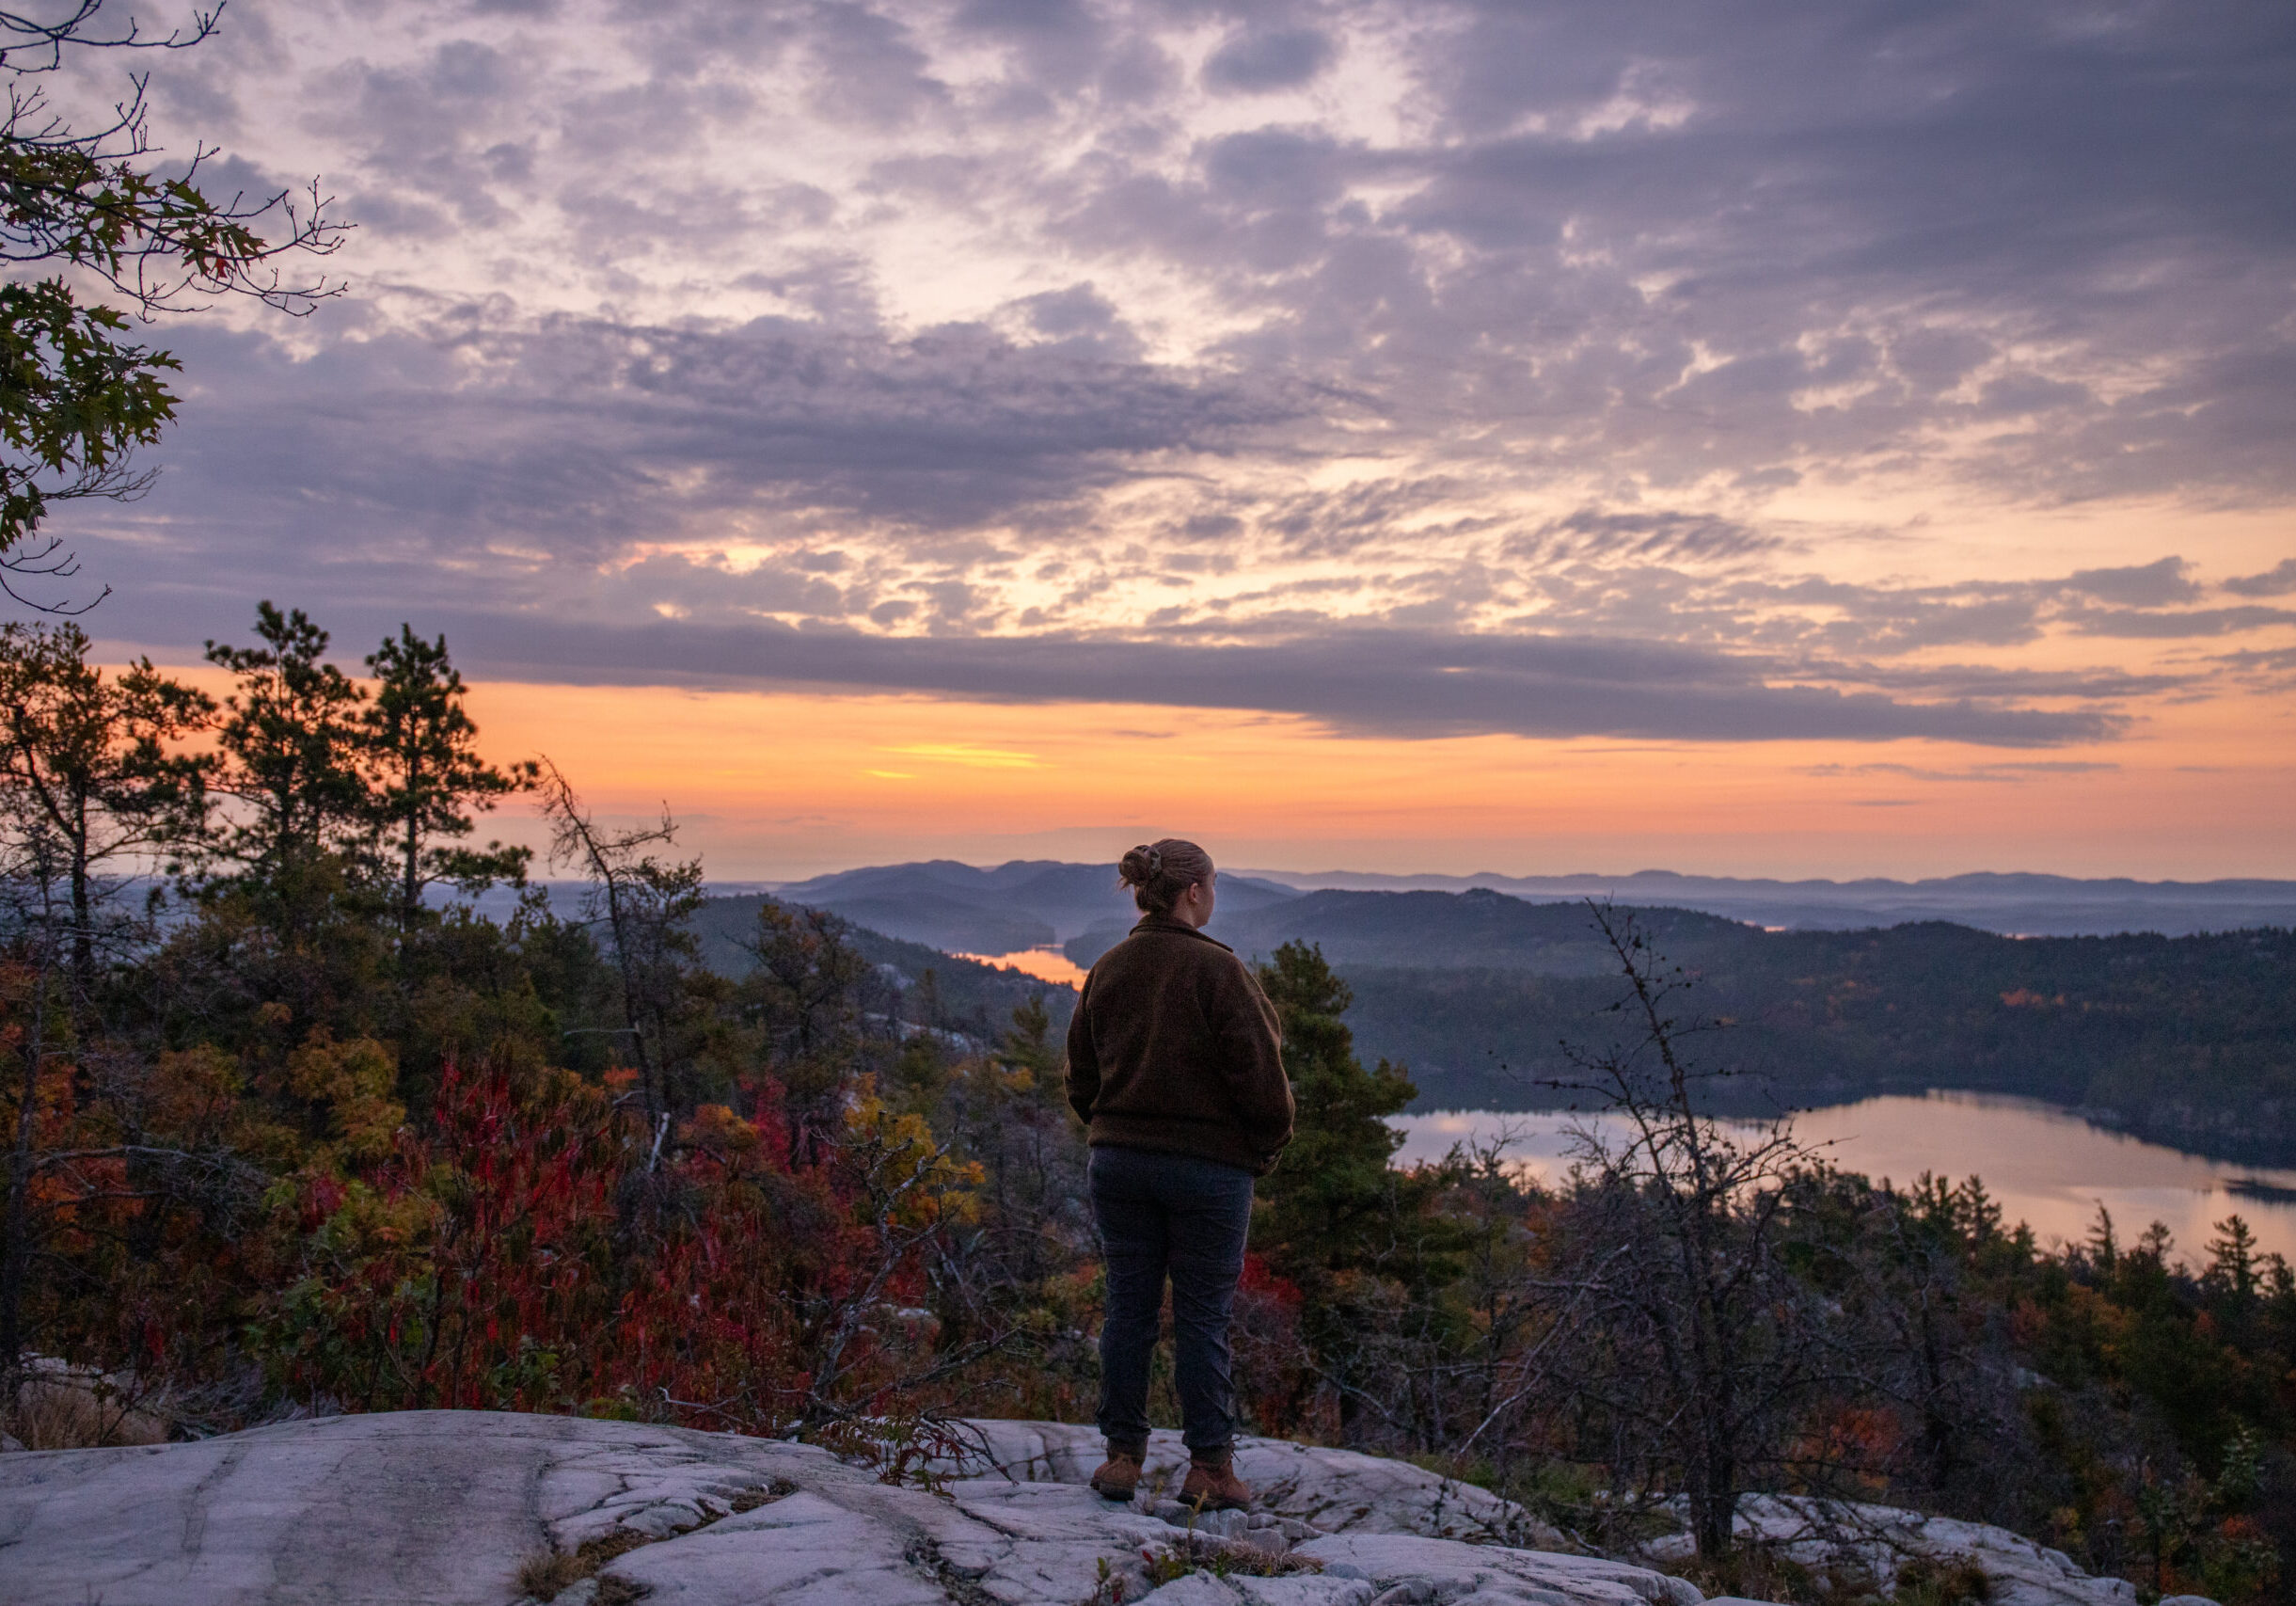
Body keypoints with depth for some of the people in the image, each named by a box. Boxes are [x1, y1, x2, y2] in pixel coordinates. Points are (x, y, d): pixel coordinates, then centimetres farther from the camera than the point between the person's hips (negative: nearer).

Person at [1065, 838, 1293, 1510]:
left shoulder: (1106, 970, 5)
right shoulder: (1219, 969, -14)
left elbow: (1082, 1078, 11)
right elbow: (1259, 1075, -14)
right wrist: (1267, 1146, 2)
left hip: (1119, 1162, 5)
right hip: (1209, 1169, -5)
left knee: (1128, 1309, 11)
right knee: (1203, 1317, 4)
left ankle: (1123, 1455, 17)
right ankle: (1210, 1468, 10)